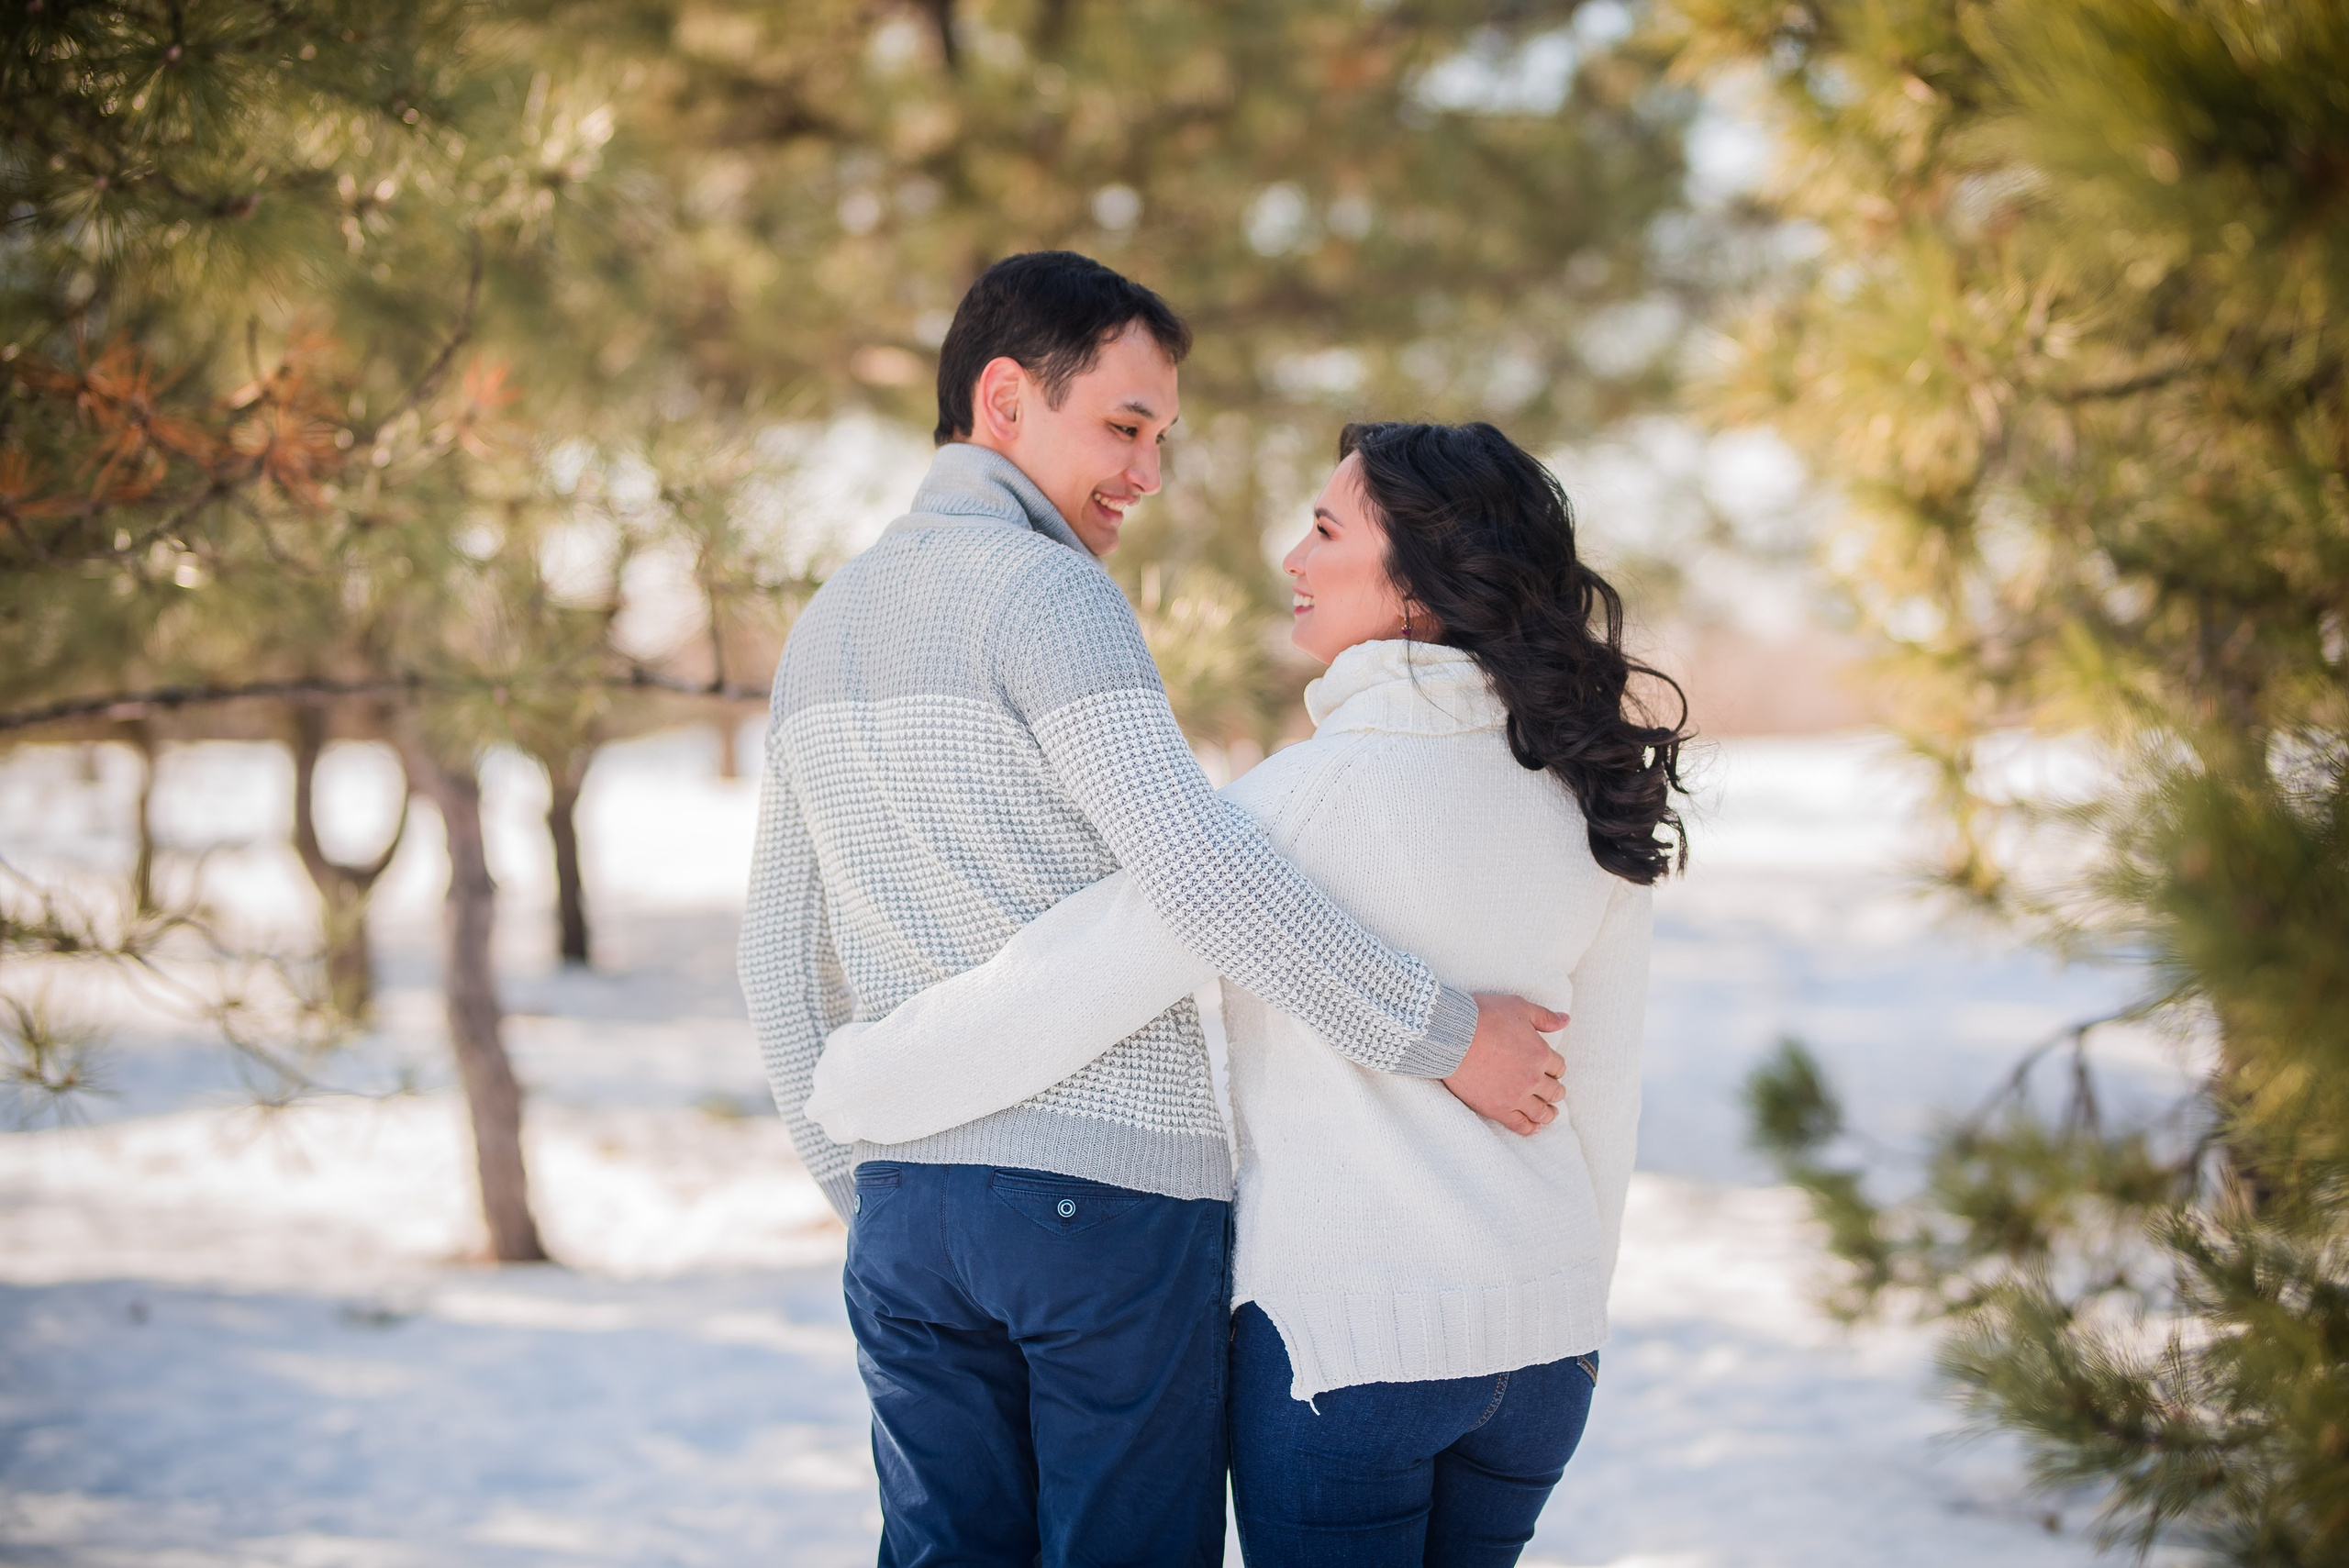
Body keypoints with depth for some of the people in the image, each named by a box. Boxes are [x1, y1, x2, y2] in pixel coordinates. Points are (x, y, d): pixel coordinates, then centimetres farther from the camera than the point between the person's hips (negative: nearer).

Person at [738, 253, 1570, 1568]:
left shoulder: (826, 628, 15)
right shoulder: (1047, 595, -11)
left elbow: (782, 955, 18)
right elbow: (1201, 870, -23)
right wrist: (1445, 1032, -17)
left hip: (909, 1211, 7)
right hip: (1114, 1196, -7)